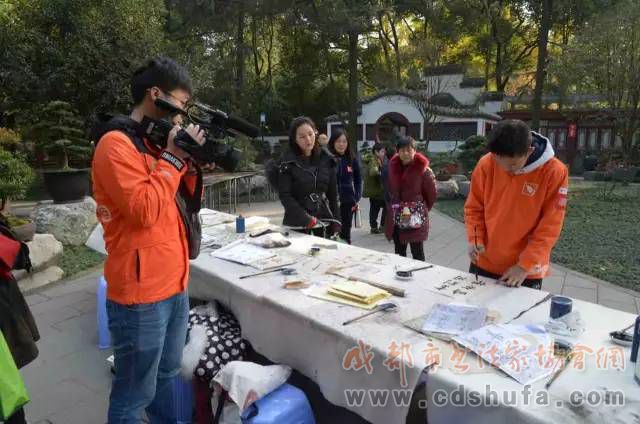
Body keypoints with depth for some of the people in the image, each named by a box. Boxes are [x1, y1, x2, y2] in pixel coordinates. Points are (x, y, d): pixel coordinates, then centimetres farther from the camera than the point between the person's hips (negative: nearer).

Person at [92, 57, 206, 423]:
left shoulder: (157, 140, 13)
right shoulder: (116, 145, -13)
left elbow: (185, 203, 14)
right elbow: (145, 210, -23)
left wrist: (191, 163, -1)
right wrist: (172, 158, -14)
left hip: (175, 285, 9)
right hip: (140, 295, -8)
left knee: (167, 376, 23)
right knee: (135, 394, 7)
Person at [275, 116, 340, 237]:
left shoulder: (327, 158, 2)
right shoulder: (287, 162, -9)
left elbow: (332, 193, 5)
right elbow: (285, 196, -12)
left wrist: (336, 223, 1)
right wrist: (307, 219, -20)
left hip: (324, 218, 3)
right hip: (297, 223, -3)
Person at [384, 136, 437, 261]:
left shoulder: (423, 170, -12)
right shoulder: (393, 167, 3)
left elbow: (431, 194, -4)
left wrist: (422, 209, 8)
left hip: (416, 218, -5)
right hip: (396, 217, 5)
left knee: (417, 253, 2)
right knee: (399, 252, 14)